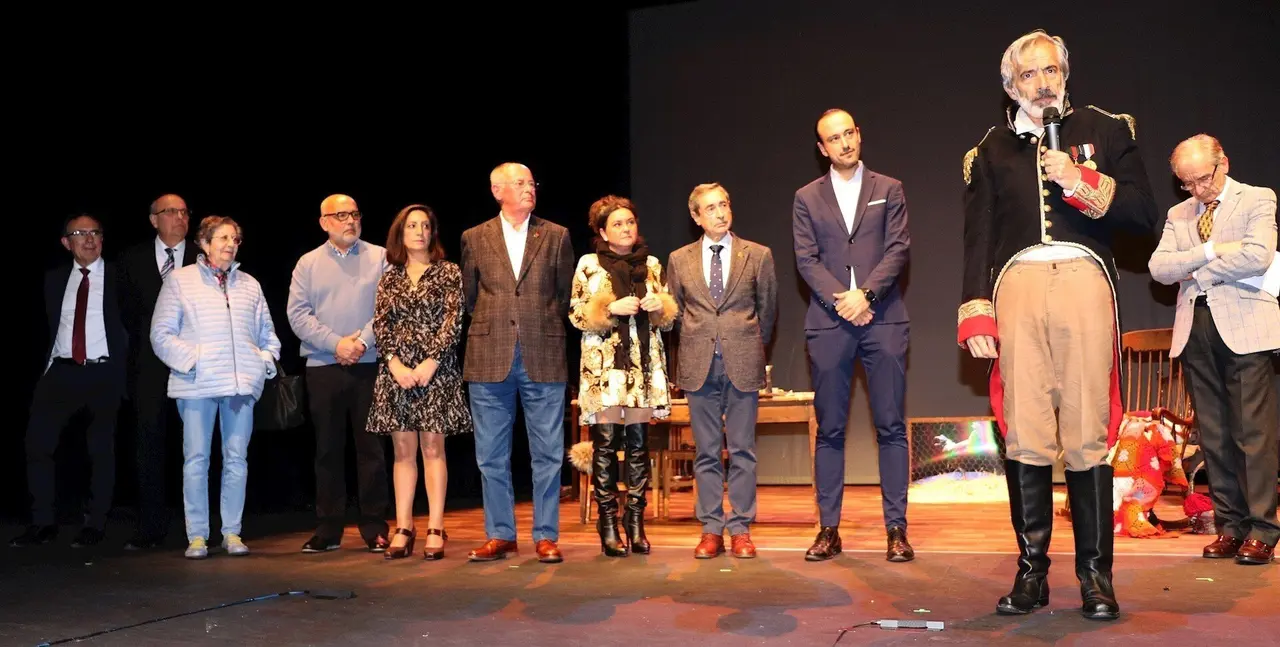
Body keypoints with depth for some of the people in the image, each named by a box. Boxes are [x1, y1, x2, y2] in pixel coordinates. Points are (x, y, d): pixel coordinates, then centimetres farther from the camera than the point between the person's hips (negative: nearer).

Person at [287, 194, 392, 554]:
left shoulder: (379, 258, 6)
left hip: (369, 366, -1)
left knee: (371, 447, 0)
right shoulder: (308, 264, 9)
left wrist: (362, 341, -13)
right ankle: (328, 530, 14)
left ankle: (374, 529, 8)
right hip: (323, 368, 2)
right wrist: (336, 343, -10)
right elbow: (298, 314, 1)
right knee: (328, 450, 6)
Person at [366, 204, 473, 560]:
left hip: (436, 370, -3)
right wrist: (394, 363, -8)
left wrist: (432, 361, -13)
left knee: (433, 447, -2)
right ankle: (403, 528, 8)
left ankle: (435, 530, 0)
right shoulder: (390, 278, 13)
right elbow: (381, 324, 6)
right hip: (396, 371, 3)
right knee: (403, 450, 5)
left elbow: (453, 319, -4)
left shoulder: (448, 273, 4)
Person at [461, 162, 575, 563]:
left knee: (547, 454, 2)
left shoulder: (556, 237, 6)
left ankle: (546, 536, 11)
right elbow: (469, 296, 14)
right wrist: (492, 325, 11)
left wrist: (544, 330, 10)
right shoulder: (474, 238, 7)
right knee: (491, 455, 6)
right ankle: (499, 535, 17)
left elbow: (565, 295, 12)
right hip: (489, 360, 1)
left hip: (543, 358, -1)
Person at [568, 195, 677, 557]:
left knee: (639, 445, 2)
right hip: (604, 367, -3)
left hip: (644, 367, 3)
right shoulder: (588, 265, 5)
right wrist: (612, 308, -13)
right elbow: (577, 315, -1)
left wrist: (660, 306, -3)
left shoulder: (652, 265, 14)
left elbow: (667, 320, 18)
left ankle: (636, 524, 8)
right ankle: (608, 526, 2)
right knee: (605, 445, -5)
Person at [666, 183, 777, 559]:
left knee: (742, 451, 2)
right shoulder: (679, 260, 7)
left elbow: (768, 309, 13)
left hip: (742, 363, -1)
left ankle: (740, 530, 9)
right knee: (706, 452, 5)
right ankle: (711, 530, 12)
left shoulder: (758, 255, 4)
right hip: (699, 365, 1)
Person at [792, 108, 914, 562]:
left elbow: (898, 249, 1)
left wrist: (865, 294, -14)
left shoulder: (889, 190, 11)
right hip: (828, 322, 1)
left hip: (883, 319, -1)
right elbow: (807, 260, 4)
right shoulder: (807, 198, 12)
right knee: (829, 430, 3)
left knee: (891, 427, -2)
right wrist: (840, 301, -11)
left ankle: (896, 528, 3)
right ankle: (829, 529, 8)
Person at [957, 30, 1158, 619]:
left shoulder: (1105, 130, 15)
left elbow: (1144, 215, 8)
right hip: (1017, 285, 1)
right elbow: (977, 239, 12)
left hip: (1083, 280, -1)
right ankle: (1032, 571, 4)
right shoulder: (989, 152, 18)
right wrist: (975, 316, 2)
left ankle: (1095, 574, 4)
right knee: (1023, 434, -3)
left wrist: (1082, 184, -6)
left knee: (1088, 434, -5)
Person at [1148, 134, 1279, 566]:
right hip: (1195, 330, 5)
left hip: (1243, 328, -5)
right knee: (1213, 434, 6)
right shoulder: (1178, 214, 18)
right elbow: (1158, 268, 4)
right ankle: (1230, 525, 13)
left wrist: (1196, 271, -4)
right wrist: (1210, 252, -9)